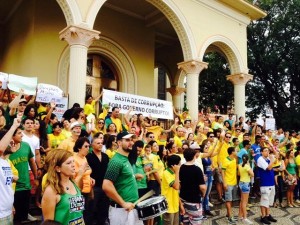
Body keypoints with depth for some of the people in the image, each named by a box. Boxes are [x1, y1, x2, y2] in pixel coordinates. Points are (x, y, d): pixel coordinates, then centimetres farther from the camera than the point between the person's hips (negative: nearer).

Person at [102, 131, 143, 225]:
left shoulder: (126, 160, 11)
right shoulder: (116, 161, -18)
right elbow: (106, 186, -27)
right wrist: (123, 203, -22)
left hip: (132, 208, 9)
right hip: (121, 210, -9)